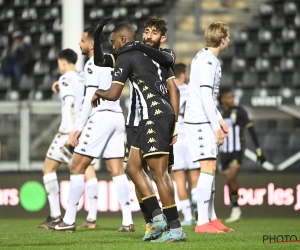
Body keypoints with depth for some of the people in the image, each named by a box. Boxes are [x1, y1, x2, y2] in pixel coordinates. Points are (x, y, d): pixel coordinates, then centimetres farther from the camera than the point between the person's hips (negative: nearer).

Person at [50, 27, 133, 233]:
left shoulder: (93, 64, -8)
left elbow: (91, 98, -13)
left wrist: (79, 127, -11)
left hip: (100, 116, -8)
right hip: (117, 116, 8)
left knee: (77, 168, -2)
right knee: (117, 170, 4)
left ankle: (69, 220, -1)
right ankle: (128, 221, -3)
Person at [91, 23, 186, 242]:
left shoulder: (126, 57, -2)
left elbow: (114, 94, -7)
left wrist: (98, 93, 16)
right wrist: (174, 125, 20)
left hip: (154, 116, -9)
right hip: (166, 114, 9)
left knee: (159, 172, -10)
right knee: (133, 167, 12)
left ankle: (176, 229, -13)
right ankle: (158, 218, 6)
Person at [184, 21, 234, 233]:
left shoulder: (207, 58, 17)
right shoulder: (208, 61, -15)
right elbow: (205, 95, -20)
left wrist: (219, 119, 21)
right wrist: (216, 126, -19)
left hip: (205, 120, 10)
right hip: (200, 120, -10)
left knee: (210, 168, 14)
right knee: (208, 168, -12)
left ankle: (211, 218, 20)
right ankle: (202, 222, -13)